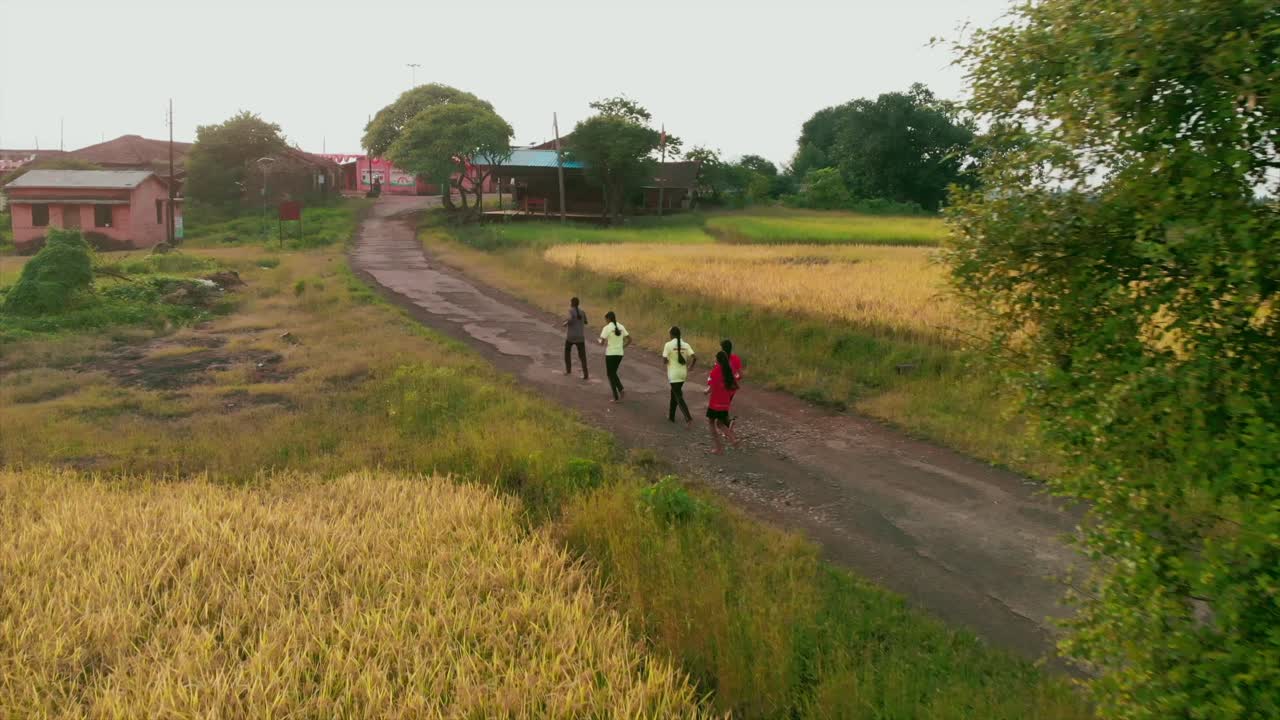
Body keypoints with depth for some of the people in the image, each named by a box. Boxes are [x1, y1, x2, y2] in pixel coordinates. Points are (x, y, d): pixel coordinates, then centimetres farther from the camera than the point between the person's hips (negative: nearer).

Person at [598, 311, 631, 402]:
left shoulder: (607, 328, -12)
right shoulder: (621, 327, 5)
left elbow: (602, 342, -15)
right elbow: (629, 340, 5)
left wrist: (600, 341, 8)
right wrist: (622, 347, 12)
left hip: (610, 354, -6)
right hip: (619, 354, 6)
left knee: (610, 375, 7)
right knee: (613, 373, 22)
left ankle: (616, 397, 5)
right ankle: (621, 390, 2)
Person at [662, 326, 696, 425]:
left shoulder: (668, 345, -11)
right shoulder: (685, 345, 3)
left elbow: (664, 360, -15)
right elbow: (694, 358, -6)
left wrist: (665, 360, 8)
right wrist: (690, 367, 10)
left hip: (674, 374, -6)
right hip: (683, 373, 6)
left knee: (678, 397, -6)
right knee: (674, 394, 23)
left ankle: (688, 418, -21)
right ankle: (671, 416, 33)